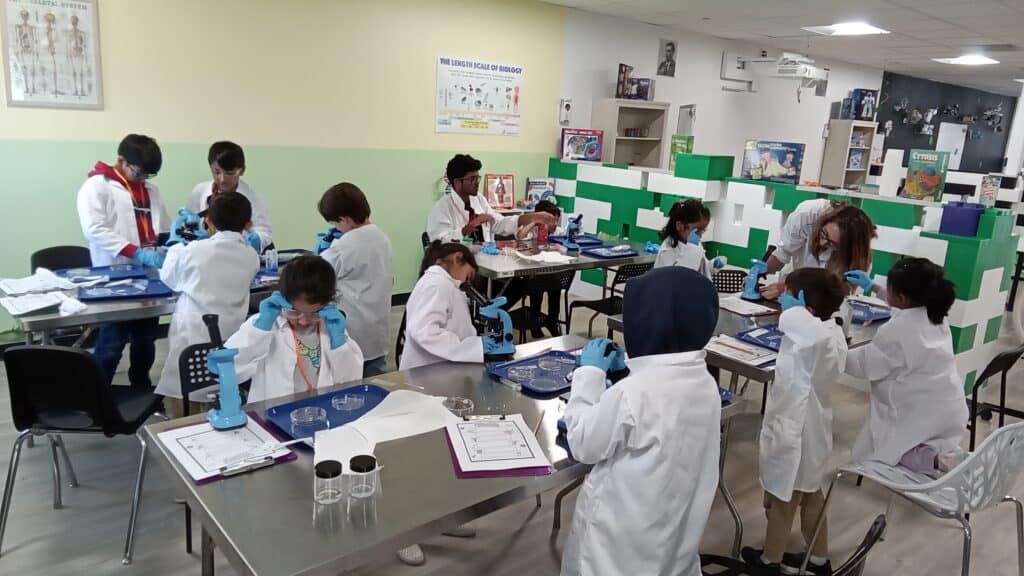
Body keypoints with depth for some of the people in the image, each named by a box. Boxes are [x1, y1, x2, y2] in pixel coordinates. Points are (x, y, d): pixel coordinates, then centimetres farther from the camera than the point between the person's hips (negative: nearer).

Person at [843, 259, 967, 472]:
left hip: (923, 416, -8)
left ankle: (930, 459, -9)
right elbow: (906, 306, 25)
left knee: (864, 455, 10)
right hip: (949, 411, 8)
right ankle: (937, 451, 6)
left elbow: (863, 366, -14)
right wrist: (872, 287, 29)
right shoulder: (933, 313, 0)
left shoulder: (897, 330, -24)